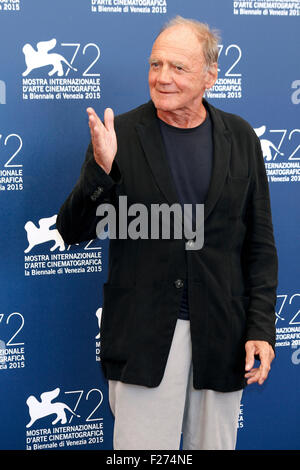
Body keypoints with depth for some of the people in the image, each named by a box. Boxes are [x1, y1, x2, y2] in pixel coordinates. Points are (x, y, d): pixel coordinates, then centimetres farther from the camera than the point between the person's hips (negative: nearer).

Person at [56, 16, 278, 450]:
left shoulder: (240, 137, 4)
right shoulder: (121, 134, -3)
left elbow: (260, 244, 7)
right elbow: (72, 233, -4)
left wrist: (261, 328, 0)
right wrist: (101, 168, -21)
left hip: (221, 334, 2)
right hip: (143, 333, -2)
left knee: (214, 445, 12)